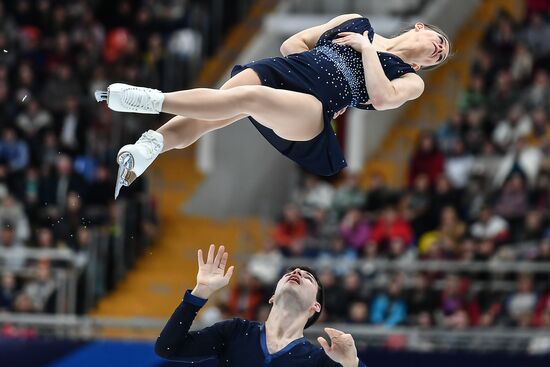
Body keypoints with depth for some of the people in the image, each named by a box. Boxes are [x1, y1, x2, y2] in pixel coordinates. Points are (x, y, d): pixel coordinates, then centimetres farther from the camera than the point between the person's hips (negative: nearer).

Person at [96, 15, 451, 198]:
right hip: (282, 69, 4)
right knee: (203, 117, -27)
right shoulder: (356, 22, 29)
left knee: (249, 98, -35)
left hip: (312, 109, -4)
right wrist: (318, 64, 10)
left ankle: (154, 101, -42)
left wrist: (366, 49, 2)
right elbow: (293, 43, 26)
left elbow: (382, 97, -6)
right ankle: (144, 149, -45)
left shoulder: (411, 79, 19)